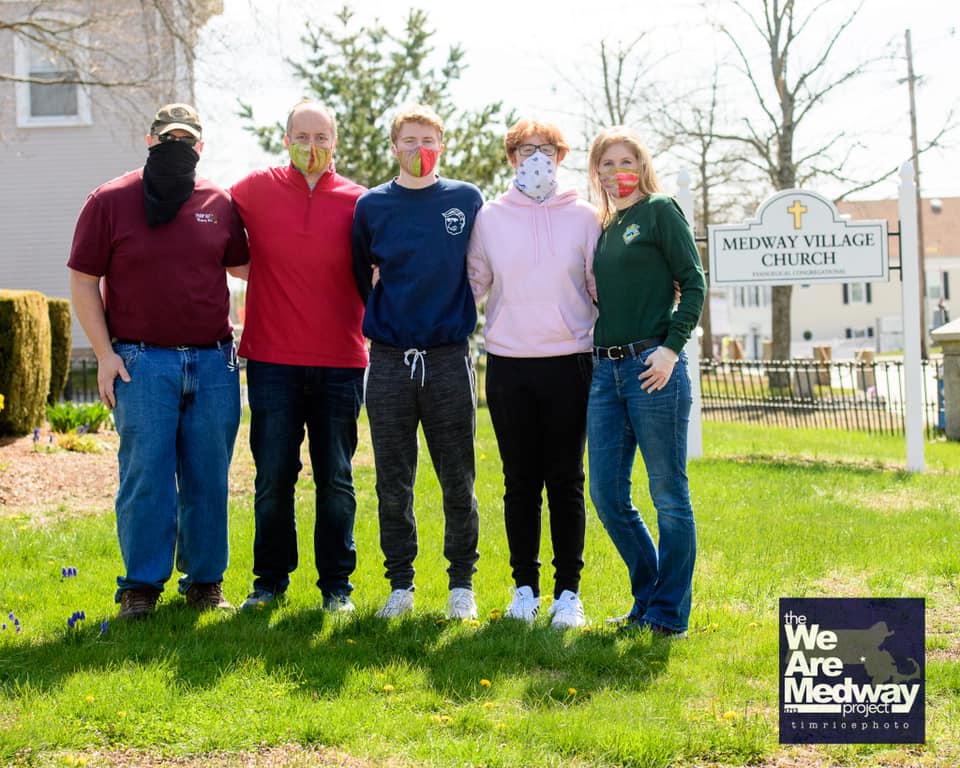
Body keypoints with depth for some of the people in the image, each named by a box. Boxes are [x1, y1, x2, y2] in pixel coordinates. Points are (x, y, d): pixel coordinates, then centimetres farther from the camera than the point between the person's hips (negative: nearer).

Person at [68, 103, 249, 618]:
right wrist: (104, 352, -5)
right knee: (145, 476, -3)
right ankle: (141, 585, 7)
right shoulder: (109, 202, 2)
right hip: (141, 363, -3)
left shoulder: (218, 204, 8)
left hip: (214, 362, 3)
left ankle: (205, 580, 18)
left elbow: (243, 265, 20)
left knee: (209, 478, 7)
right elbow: (83, 281, 2)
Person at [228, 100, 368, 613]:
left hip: (339, 362, 0)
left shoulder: (358, 202, 2)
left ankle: (337, 585, 15)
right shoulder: (256, 190, 4)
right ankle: (270, 580, 16)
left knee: (335, 479, 5)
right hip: (272, 359, 0)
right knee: (273, 477, 4)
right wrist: (255, 271, 8)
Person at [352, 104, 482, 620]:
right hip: (389, 360, 1)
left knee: (458, 481, 2)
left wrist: (459, 315, 7)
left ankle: (462, 582, 13)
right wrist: (384, 311, 8)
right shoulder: (372, 206, 7)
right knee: (393, 484, 5)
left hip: (450, 359, -1)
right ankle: (400, 583, 14)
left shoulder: (467, 201, 5)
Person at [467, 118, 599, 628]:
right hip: (508, 364, 1)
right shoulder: (490, 218, 7)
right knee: (520, 482, 7)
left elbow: (603, 287, 7)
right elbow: (472, 284, 12)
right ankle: (525, 587, 15)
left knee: (566, 482, 1)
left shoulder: (582, 217, 5)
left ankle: (568, 591, 8)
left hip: (568, 363, -1)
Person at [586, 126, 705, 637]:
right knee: (606, 494, 6)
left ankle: (669, 614, 7)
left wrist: (671, 347, -15)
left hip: (652, 367, -7)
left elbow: (693, 282, -6)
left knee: (668, 494, -1)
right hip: (605, 369, 7)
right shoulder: (603, 228, 18)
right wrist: (595, 354, 11)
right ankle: (648, 599, 20)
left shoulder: (660, 211, 0)